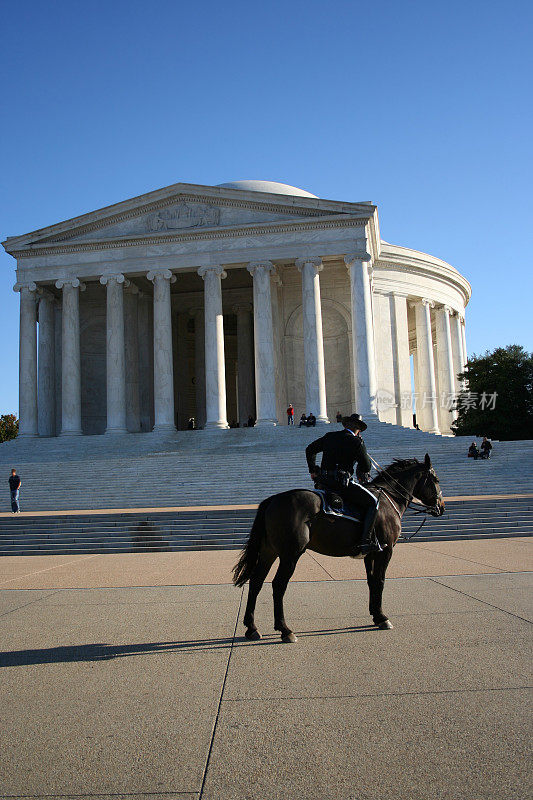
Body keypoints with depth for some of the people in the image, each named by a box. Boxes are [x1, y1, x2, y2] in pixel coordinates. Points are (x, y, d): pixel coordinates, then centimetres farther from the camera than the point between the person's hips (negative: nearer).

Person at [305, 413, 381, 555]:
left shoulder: (329, 436, 15)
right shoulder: (357, 442, -2)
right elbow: (366, 466, 0)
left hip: (323, 482, 7)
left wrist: (313, 470, 33)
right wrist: (362, 474, 22)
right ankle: (366, 541, -12)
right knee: (372, 502, 1)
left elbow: (310, 450, 25)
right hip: (342, 484, -7)